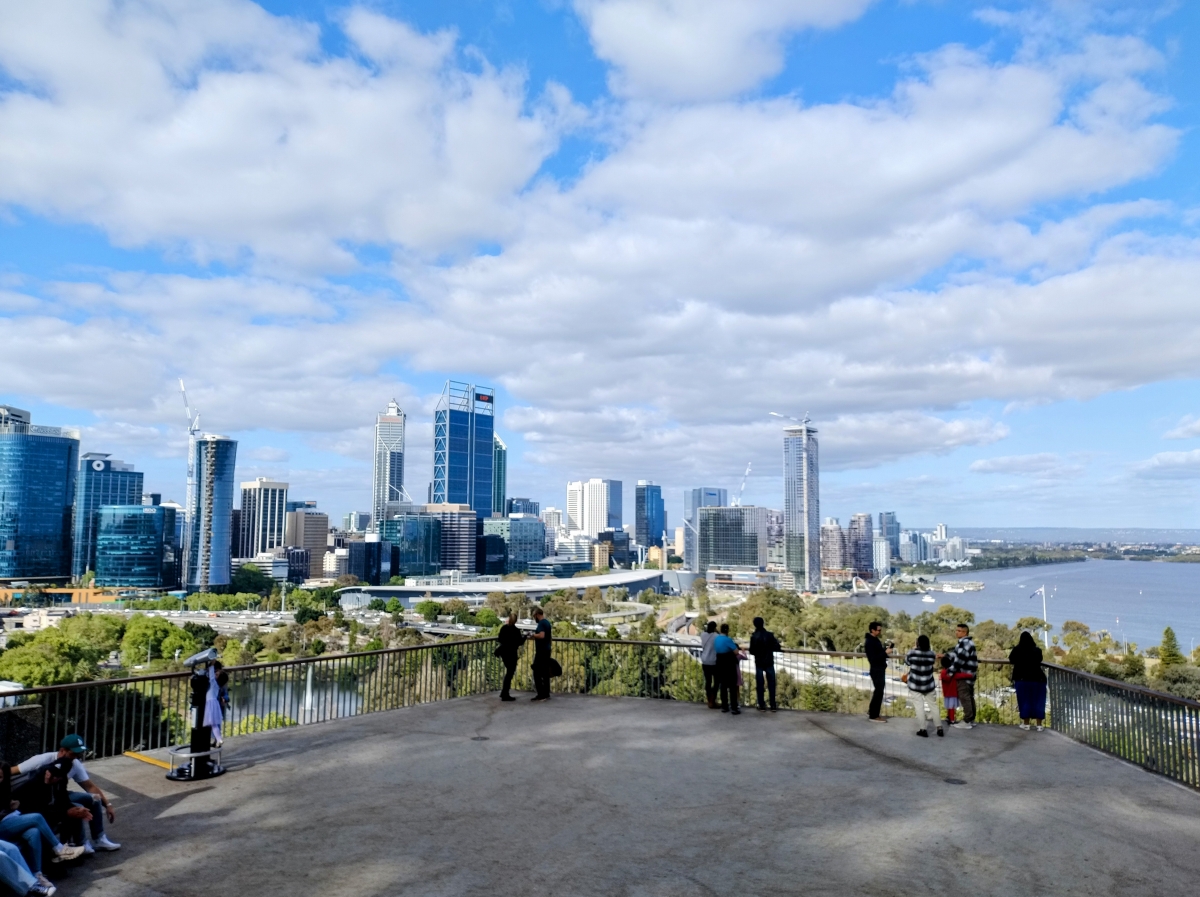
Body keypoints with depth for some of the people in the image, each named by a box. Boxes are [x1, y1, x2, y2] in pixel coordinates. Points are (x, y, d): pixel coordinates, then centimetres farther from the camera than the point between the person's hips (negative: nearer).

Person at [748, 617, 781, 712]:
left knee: (759, 685, 7)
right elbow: (777, 647, -7)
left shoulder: (753, 637, -8)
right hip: (769, 663, 0)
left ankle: (762, 705, 8)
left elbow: (752, 651, -5)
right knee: (771, 684, 5)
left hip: (759, 663, 0)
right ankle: (773, 706, 5)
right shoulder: (769, 635, -9)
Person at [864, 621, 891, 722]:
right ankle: (874, 716, 4)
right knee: (879, 692, -4)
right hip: (876, 670, -10)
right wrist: (885, 652, -27)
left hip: (880, 669, 10)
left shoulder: (875, 640, 11)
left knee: (878, 691, 17)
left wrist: (886, 651, 3)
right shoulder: (869, 642, -20)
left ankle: (871, 711, 28)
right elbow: (873, 659, -25)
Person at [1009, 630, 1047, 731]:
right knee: (1038, 701, 7)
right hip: (1038, 678, 1)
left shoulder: (1017, 650, -7)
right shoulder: (1037, 650, -4)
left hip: (1022, 679, -1)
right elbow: (1040, 660, 15)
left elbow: (1011, 660, 9)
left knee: (1024, 700, 6)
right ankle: (1039, 725, 9)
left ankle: (1026, 724, 8)